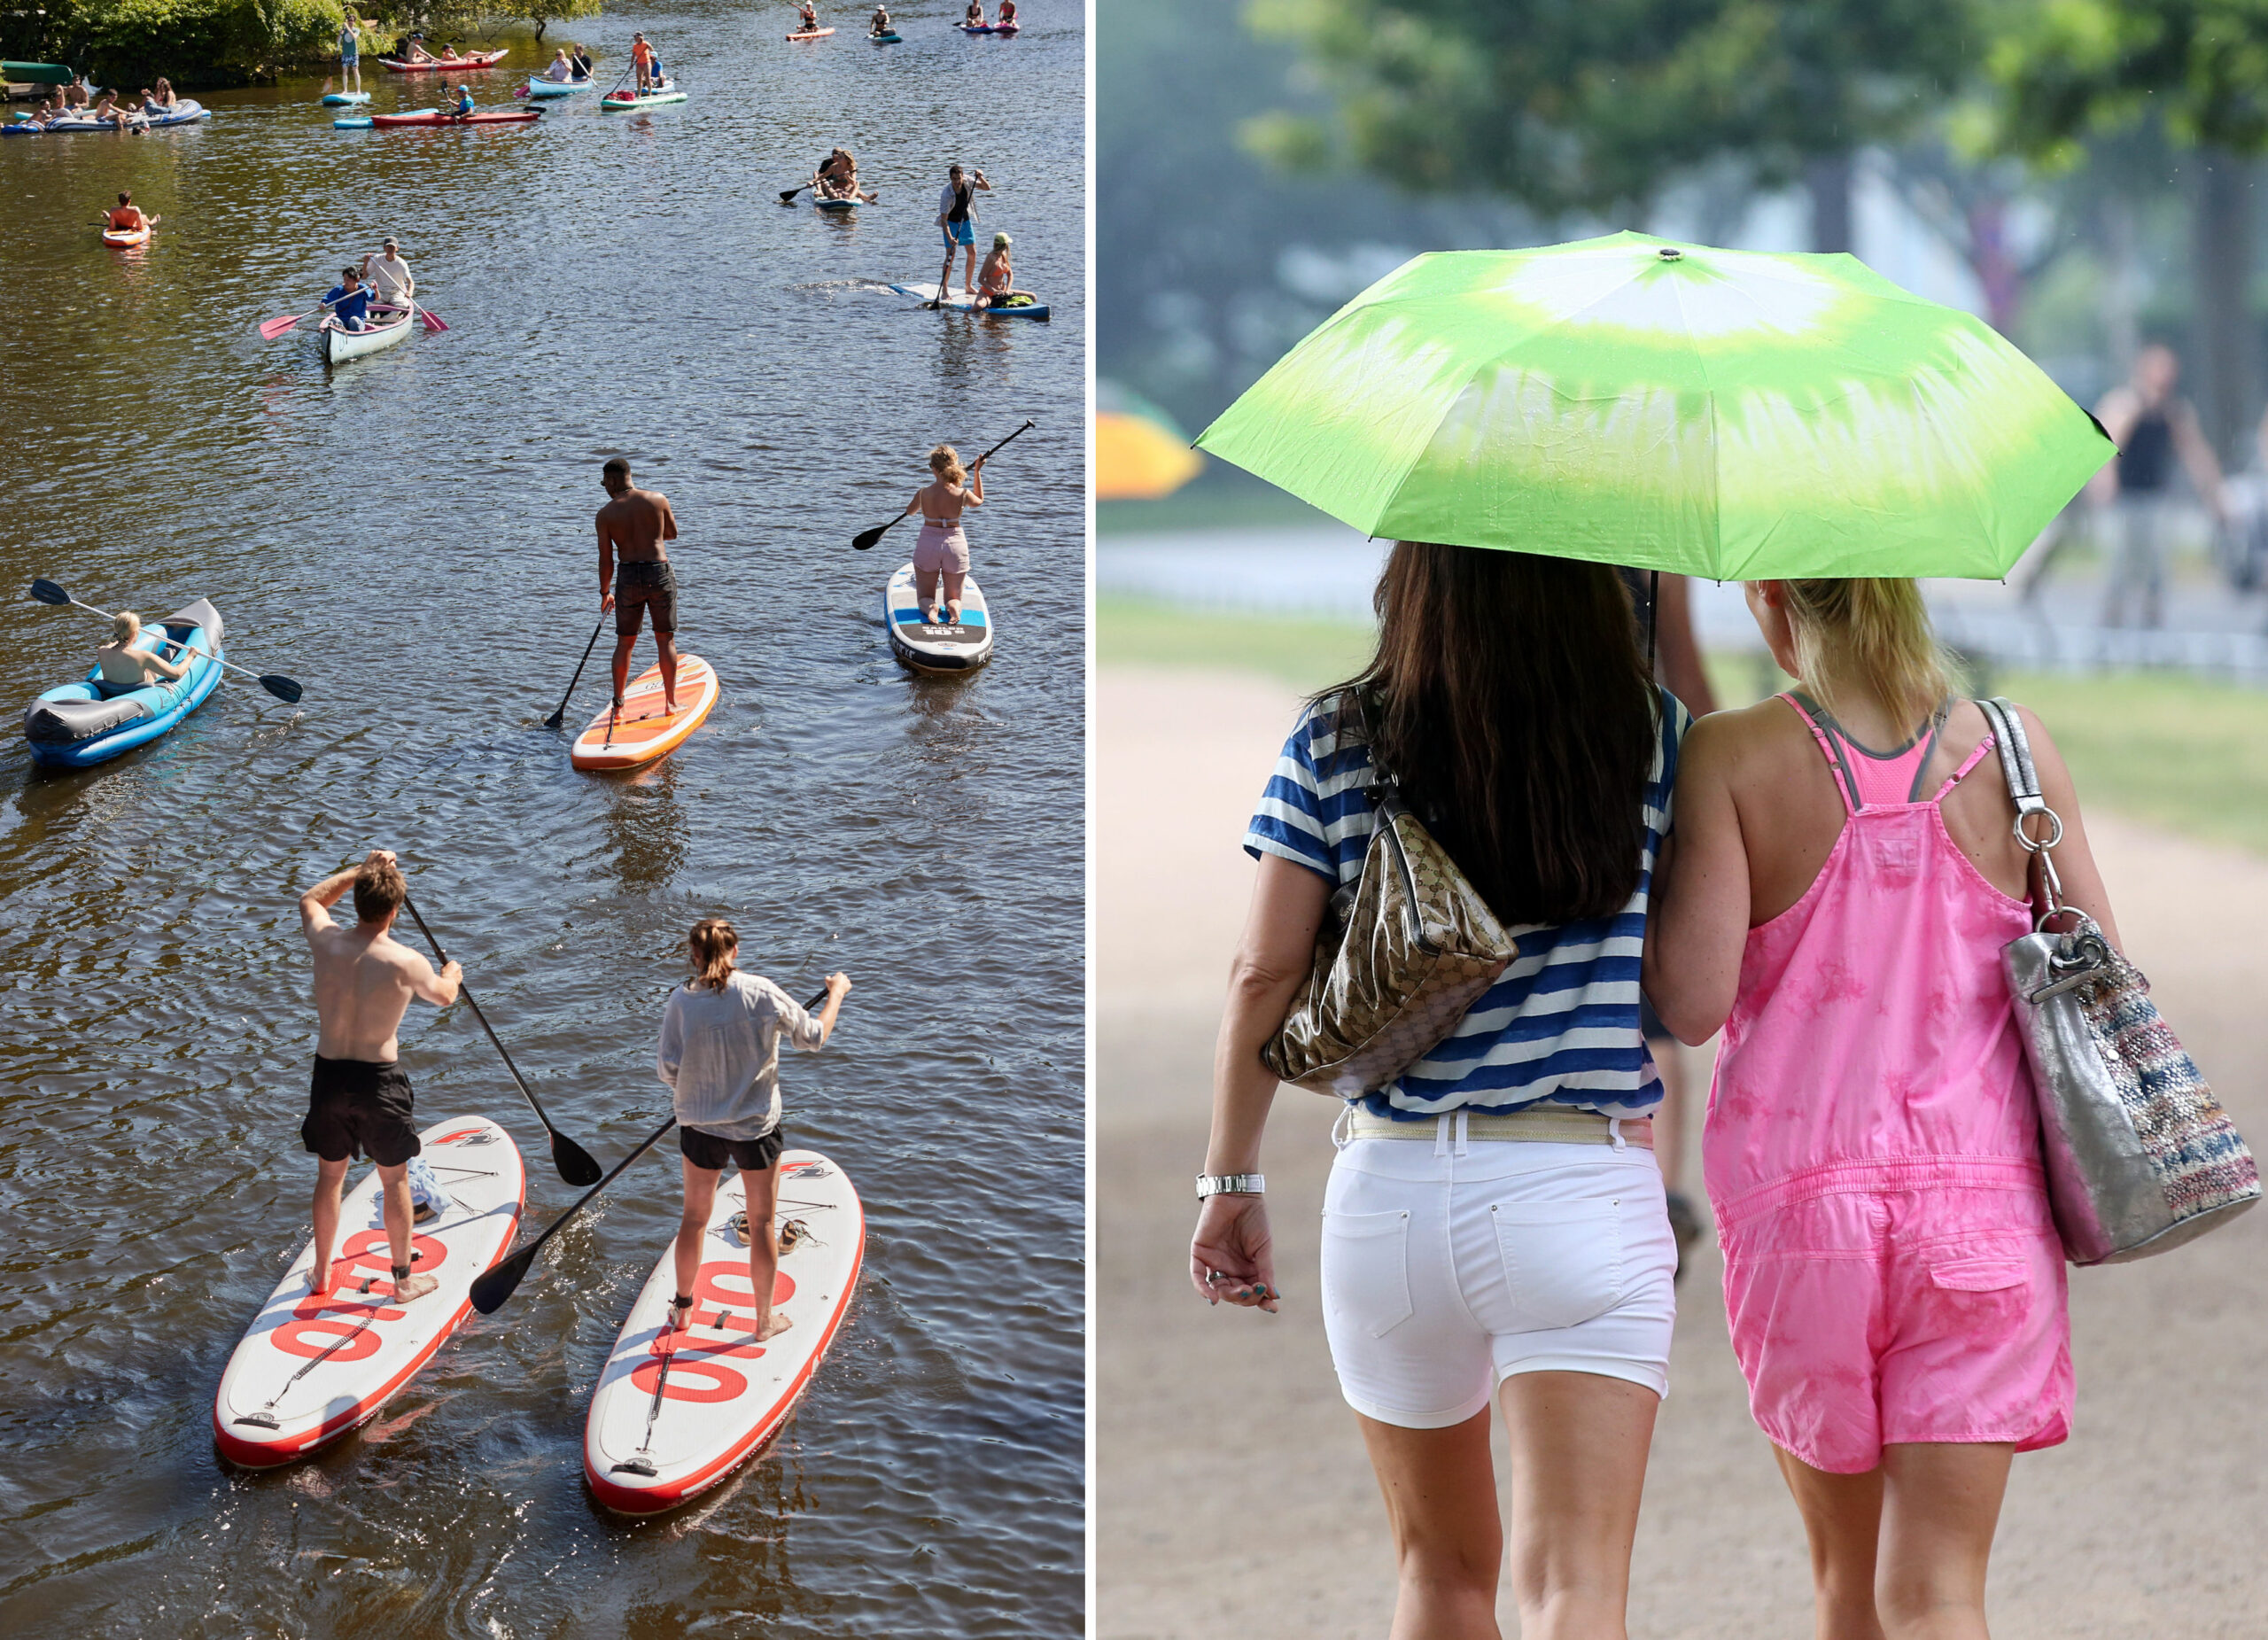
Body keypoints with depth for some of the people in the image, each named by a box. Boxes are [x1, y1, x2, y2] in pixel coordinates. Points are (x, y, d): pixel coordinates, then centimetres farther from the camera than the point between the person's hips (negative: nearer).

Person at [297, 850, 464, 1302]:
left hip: (329, 1077, 3)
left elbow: (311, 899, 15)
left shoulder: (325, 943, -10)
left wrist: (364, 870, 19)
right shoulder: (406, 964, -18)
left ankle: (321, 1275, 34)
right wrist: (452, 974, 29)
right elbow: (443, 995, 6)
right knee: (395, 1180, 15)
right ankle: (403, 1279, 27)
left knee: (329, 1176, 21)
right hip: (379, 1081, -3)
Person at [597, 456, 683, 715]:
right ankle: (671, 702, 12)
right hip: (660, 574, 0)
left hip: (629, 578, 0)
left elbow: (605, 560, -1)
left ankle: (618, 705, 15)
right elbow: (672, 534, 13)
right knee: (666, 639, 10)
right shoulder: (658, 499, -1)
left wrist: (605, 593, 12)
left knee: (625, 642, 12)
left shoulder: (606, 514, -4)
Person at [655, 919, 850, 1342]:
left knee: (695, 1218, 20)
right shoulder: (761, 994, -16)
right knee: (762, 1223, 13)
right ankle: (764, 1320, 23)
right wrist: (837, 992, 12)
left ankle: (682, 1308, 35)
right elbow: (814, 1038, -5)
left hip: (700, 1126, 2)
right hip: (756, 1127, -2)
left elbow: (667, 1072, -9)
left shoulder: (681, 1002, -12)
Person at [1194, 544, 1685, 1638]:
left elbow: (1263, 974, -2)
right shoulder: (1647, 735, -1)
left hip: (1389, 1188, 2)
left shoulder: (1333, 743, 0)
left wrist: (1229, 1181, 9)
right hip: (1584, 1185, -2)